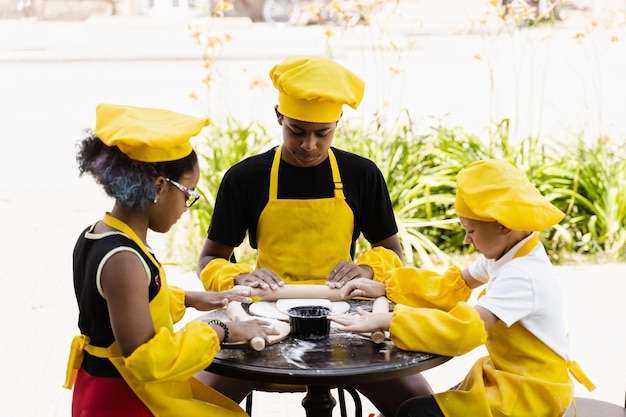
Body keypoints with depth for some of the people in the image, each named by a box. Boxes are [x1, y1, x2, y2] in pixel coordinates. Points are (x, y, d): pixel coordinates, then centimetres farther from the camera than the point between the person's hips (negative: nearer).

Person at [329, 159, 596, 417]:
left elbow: (463, 330, -38)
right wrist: (386, 287, 1)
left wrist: (386, 321, -38)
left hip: (529, 396, -9)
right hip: (511, 379, 9)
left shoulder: (523, 276, -26)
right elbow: (451, 288, 11)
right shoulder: (509, 255, 3)